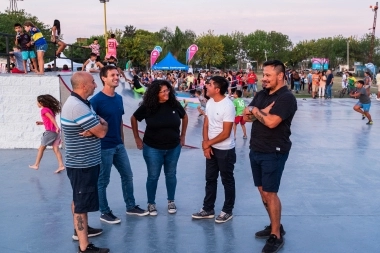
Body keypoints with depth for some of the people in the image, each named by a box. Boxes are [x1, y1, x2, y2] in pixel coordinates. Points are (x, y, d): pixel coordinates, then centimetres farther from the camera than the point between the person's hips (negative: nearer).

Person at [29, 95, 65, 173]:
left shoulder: (44, 110, -7)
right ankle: (61, 165, -5)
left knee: (41, 148, 6)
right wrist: (41, 123, 24)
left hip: (50, 132, -8)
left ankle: (36, 165, 16)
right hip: (55, 131, 8)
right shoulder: (49, 109, 19)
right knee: (56, 149, 4)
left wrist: (57, 127, -31)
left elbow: (52, 118, -21)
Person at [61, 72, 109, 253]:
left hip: (82, 161, 11)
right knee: (82, 202, -3)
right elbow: (102, 132, -22)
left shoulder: (78, 103, 9)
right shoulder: (78, 107, -25)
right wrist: (103, 125, 0)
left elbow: (98, 125, 12)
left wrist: (97, 126, -11)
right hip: (83, 164, -11)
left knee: (79, 199, 24)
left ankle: (80, 229, 41)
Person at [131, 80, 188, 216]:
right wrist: (137, 138, 2)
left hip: (173, 148, 2)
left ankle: (171, 201, 32)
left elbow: (185, 117, 10)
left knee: (171, 175, 15)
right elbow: (133, 119, 2)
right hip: (153, 149, -2)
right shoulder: (147, 106, -13)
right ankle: (151, 203, 25)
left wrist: (183, 136, 9)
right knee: (153, 177, 8)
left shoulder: (174, 104, -8)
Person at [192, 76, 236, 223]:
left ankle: (227, 211, 22)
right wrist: (206, 144, -7)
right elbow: (206, 125, 5)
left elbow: (226, 133, -20)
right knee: (210, 179, 15)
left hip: (225, 150, -7)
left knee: (227, 181, 8)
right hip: (211, 148, 8)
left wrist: (208, 143, -11)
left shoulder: (228, 106, -21)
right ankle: (208, 209, 28)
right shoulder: (210, 102, 1)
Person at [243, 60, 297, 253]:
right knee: (262, 191, 14)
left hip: (274, 152, -8)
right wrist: (262, 112, -11)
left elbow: (271, 122, -26)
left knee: (270, 193, -3)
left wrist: (256, 111, -8)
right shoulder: (261, 94, 11)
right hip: (256, 150, 8)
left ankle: (276, 236, 10)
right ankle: (274, 225, 29)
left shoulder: (286, 98, -15)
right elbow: (246, 116, 7)